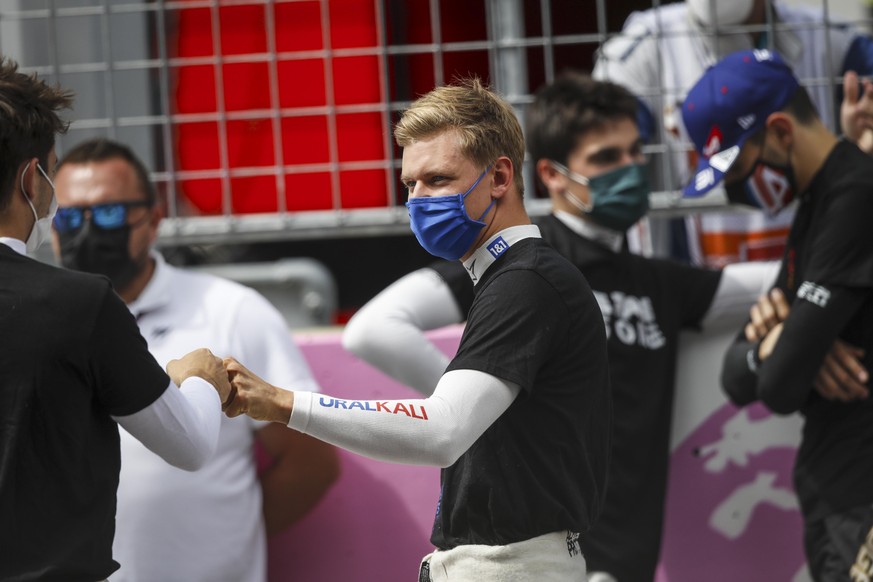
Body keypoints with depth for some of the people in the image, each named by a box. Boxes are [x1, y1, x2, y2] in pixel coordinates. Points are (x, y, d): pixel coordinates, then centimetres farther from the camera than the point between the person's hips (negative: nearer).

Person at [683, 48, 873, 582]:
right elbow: (737, 379, 14)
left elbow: (780, 386, -17)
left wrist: (769, 343, 6)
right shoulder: (812, 206, 16)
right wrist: (771, 341, -8)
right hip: (829, 496, 9)